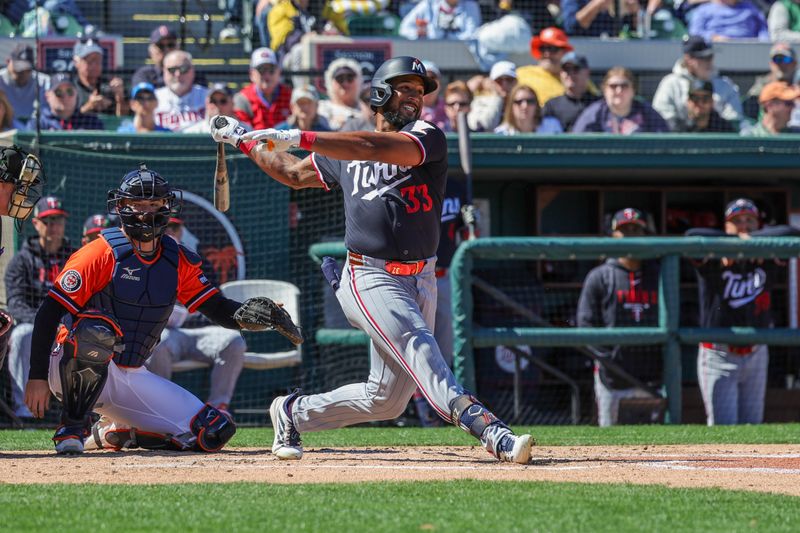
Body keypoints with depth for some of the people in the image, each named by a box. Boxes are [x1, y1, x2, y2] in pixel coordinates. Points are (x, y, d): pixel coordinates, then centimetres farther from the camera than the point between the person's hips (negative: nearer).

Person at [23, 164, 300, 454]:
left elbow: (217, 308, 3)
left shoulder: (179, 261, 5)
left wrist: (244, 316, -21)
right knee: (97, 329, -40)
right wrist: (38, 376, -23)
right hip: (74, 368, -6)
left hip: (133, 377, 6)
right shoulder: (103, 253, -13)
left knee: (214, 431, -6)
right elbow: (49, 312, -16)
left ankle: (113, 432, 12)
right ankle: (73, 427, -21)